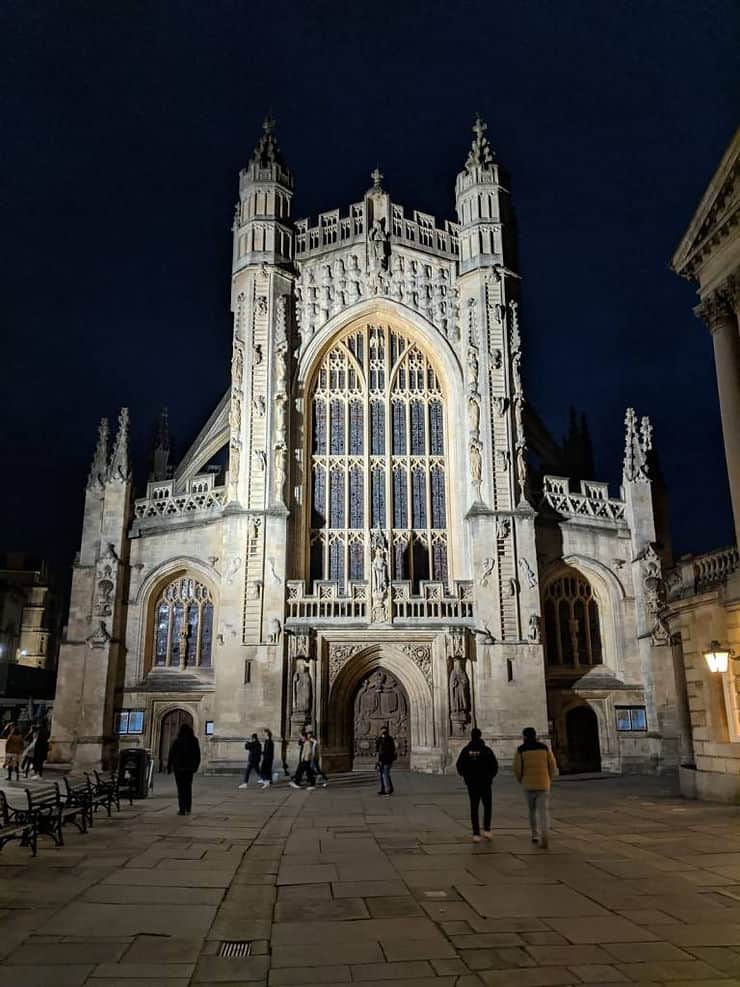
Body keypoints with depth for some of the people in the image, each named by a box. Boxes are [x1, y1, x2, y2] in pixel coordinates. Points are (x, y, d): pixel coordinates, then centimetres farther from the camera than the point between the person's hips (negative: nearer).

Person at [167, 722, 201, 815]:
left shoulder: (177, 741, -8)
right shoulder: (194, 741, 0)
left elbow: (171, 755, -6)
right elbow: (198, 755, 6)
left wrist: (169, 767, 3)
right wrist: (196, 766, 17)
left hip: (179, 767, -3)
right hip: (190, 768, 3)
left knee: (181, 788, 2)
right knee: (188, 788, 14)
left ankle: (182, 809, 0)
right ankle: (188, 809, 14)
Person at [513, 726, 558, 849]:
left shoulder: (521, 750, -1)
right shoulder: (545, 748, 5)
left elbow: (517, 769, -5)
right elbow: (553, 766, 4)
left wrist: (521, 781, 14)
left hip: (528, 785, 0)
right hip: (543, 784, 0)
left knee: (532, 810, 21)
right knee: (543, 811, -3)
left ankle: (535, 835, 23)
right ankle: (544, 835, -23)